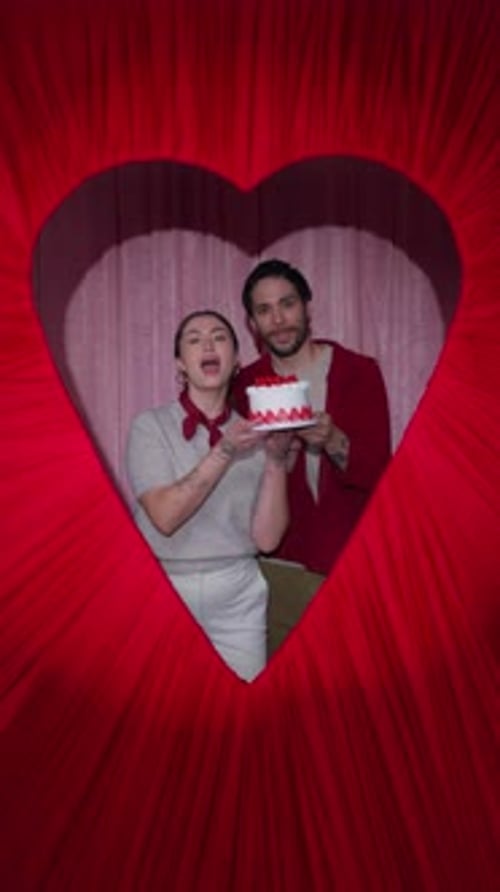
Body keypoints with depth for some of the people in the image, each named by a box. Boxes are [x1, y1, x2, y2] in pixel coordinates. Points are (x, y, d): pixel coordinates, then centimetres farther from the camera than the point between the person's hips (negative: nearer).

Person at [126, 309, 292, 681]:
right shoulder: (151, 426, -4)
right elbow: (165, 516, -16)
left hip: (238, 597, 2)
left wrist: (276, 459, -17)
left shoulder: (254, 433, 2)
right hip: (165, 590, -2)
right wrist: (224, 452, -24)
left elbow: (267, 538, -5)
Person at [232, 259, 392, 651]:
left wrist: (334, 443, -25)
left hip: (351, 553, -1)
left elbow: (379, 475, -7)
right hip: (279, 556, 1)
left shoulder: (359, 372, -4)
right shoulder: (247, 384, 1)